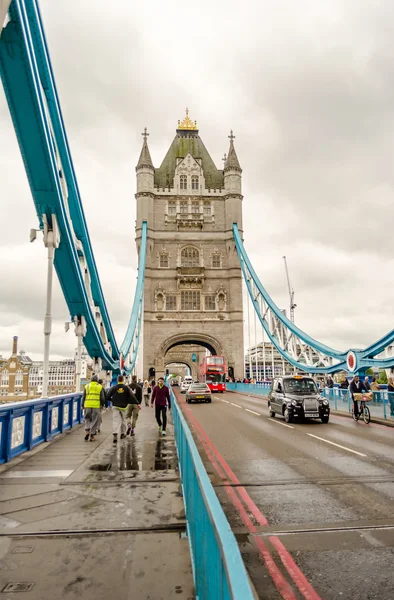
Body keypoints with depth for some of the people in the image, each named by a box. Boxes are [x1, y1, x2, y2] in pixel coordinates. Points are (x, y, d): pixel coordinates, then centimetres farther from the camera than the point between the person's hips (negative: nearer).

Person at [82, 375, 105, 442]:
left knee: (87, 419, 17)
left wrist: (82, 405, 12)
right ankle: (92, 435, 8)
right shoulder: (100, 387, 3)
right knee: (95, 420, 6)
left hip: (87, 405, 1)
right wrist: (102, 405, 15)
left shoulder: (87, 386, 6)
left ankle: (87, 431, -1)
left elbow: (83, 397, 5)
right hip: (96, 406, -1)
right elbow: (102, 398, 2)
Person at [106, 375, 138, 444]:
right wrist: (137, 404, -4)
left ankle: (115, 434, -23)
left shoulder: (113, 388, -2)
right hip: (123, 406, 1)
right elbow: (132, 397, -9)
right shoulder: (127, 388, -3)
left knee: (115, 420, -5)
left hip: (115, 406, -1)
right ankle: (122, 434, 28)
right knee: (123, 420, 17)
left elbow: (107, 396, -2)